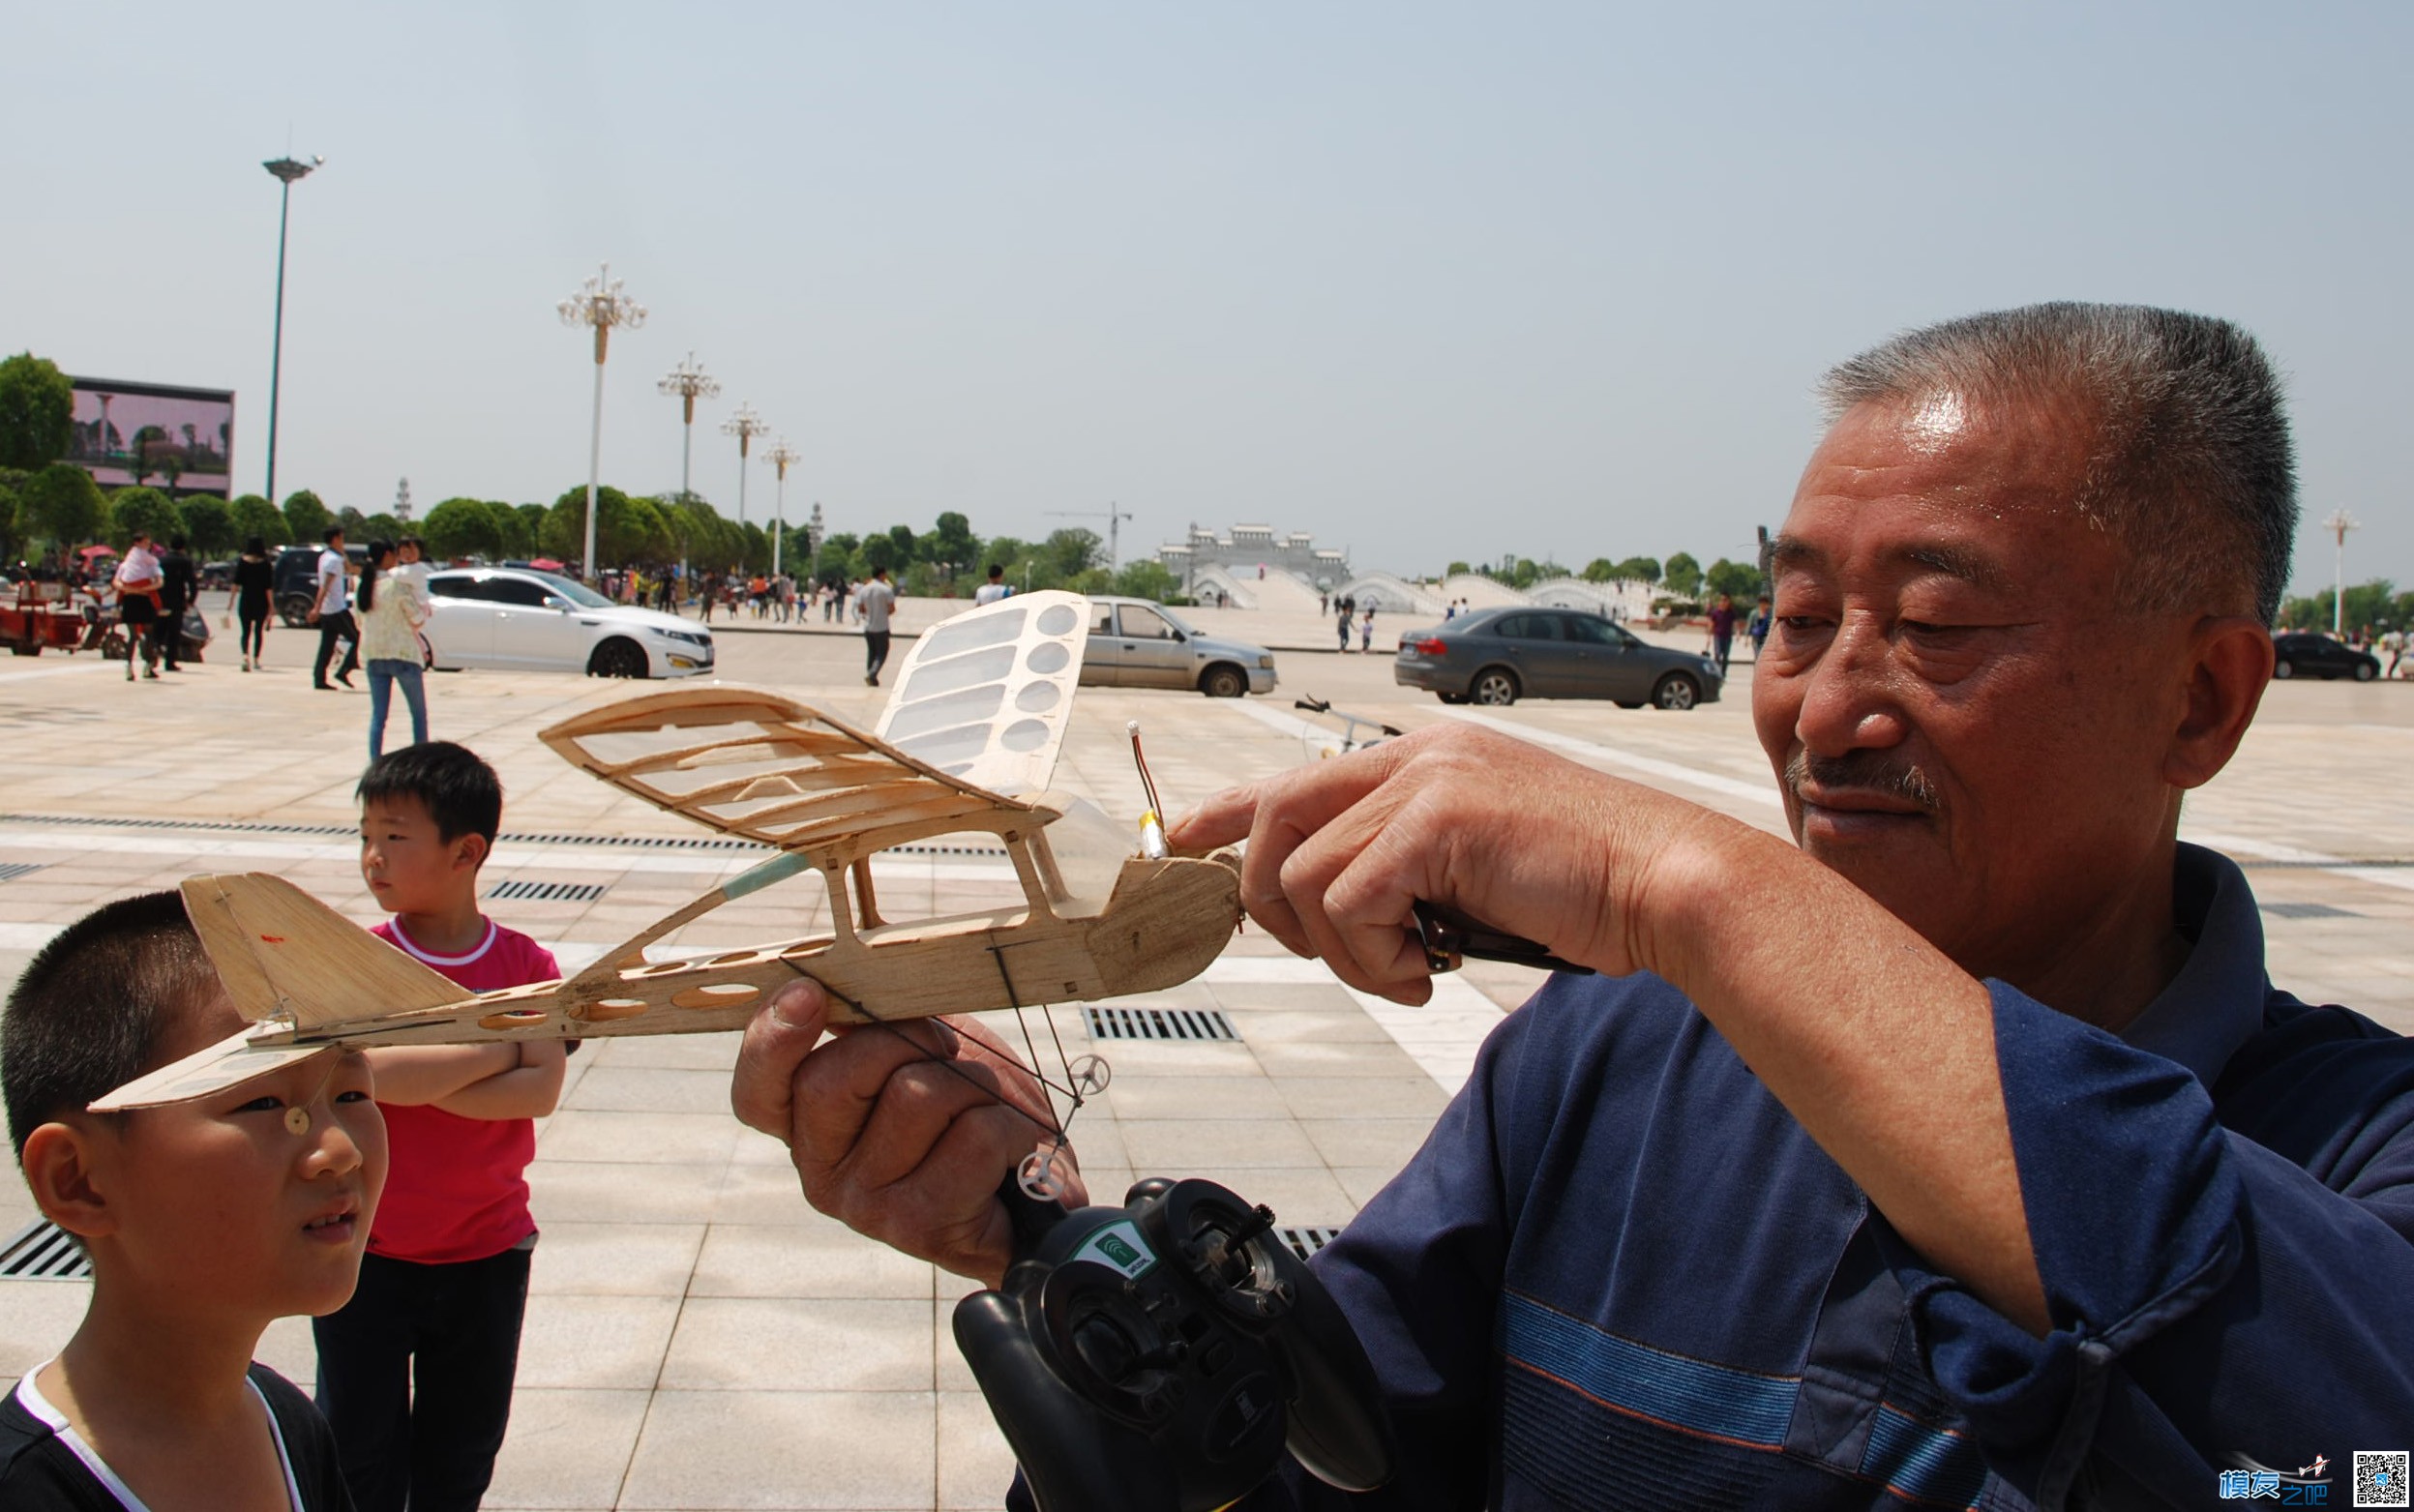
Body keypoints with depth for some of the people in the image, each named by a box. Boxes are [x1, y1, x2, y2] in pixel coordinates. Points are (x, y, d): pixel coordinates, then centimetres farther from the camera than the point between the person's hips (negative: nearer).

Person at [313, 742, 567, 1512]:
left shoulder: (526, 965, -6)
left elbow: (540, 1091, -19)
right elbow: (359, 1072, -27)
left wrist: (416, 1076, -24)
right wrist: (496, 1049, -20)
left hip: (487, 1253, 1)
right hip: (364, 1253, -1)